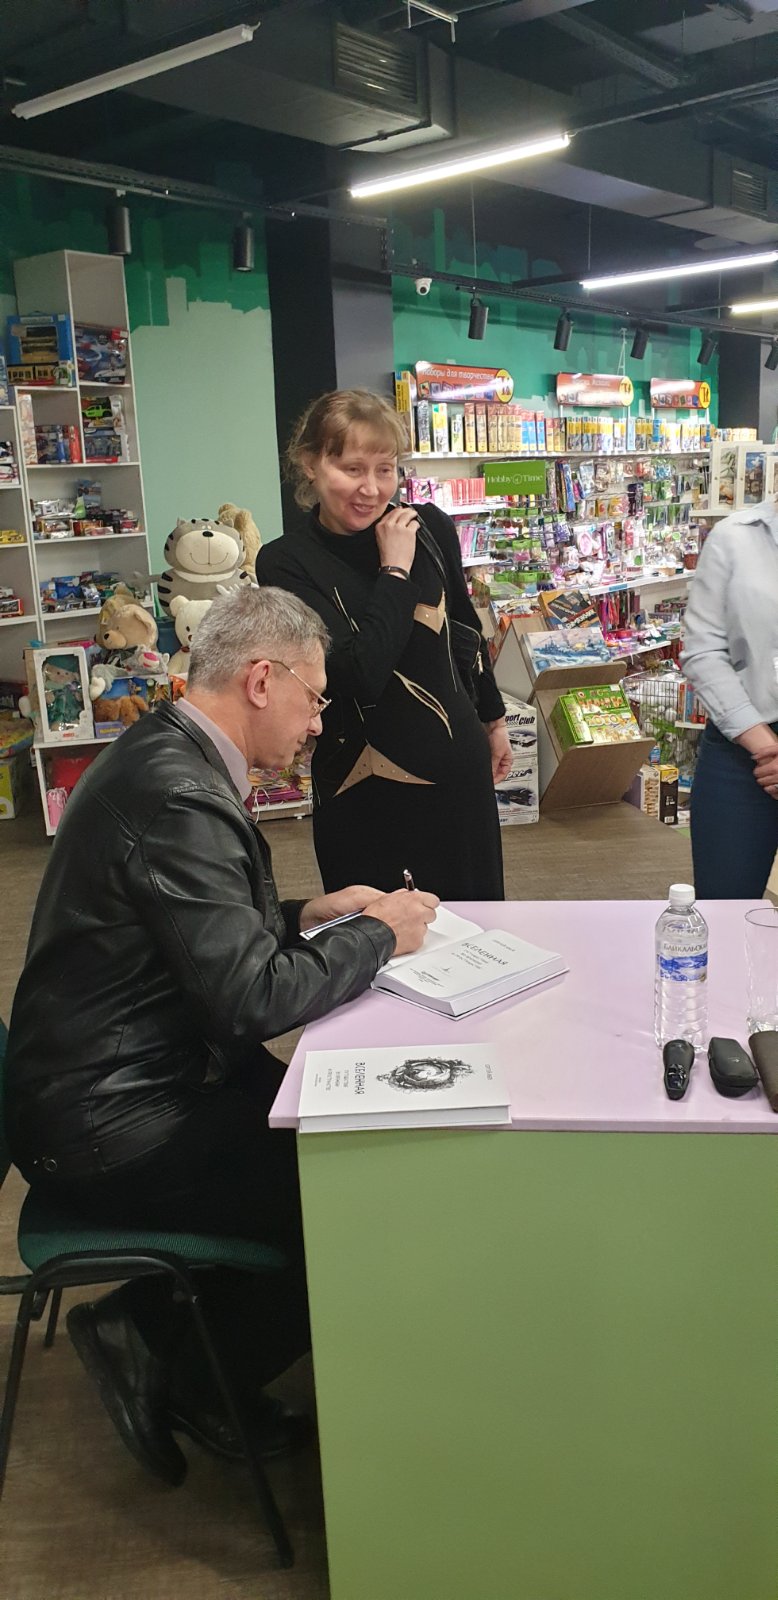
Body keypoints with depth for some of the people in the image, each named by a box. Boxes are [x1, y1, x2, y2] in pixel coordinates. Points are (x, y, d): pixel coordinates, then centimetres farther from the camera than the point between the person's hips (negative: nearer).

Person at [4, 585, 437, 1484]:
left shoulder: (167, 756, 7)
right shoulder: (177, 795, -26)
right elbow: (254, 997, -29)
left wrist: (306, 916, 5)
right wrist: (378, 935, -14)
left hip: (119, 1083, 10)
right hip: (109, 1128, -10)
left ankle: (171, 1336, 20)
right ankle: (182, 1366, 12)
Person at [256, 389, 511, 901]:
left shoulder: (430, 528, -3)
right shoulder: (286, 564, -13)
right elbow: (361, 674, -24)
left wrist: (494, 719, 22)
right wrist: (395, 571, -16)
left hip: (459, 767, 4)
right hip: (365, 792, -3)